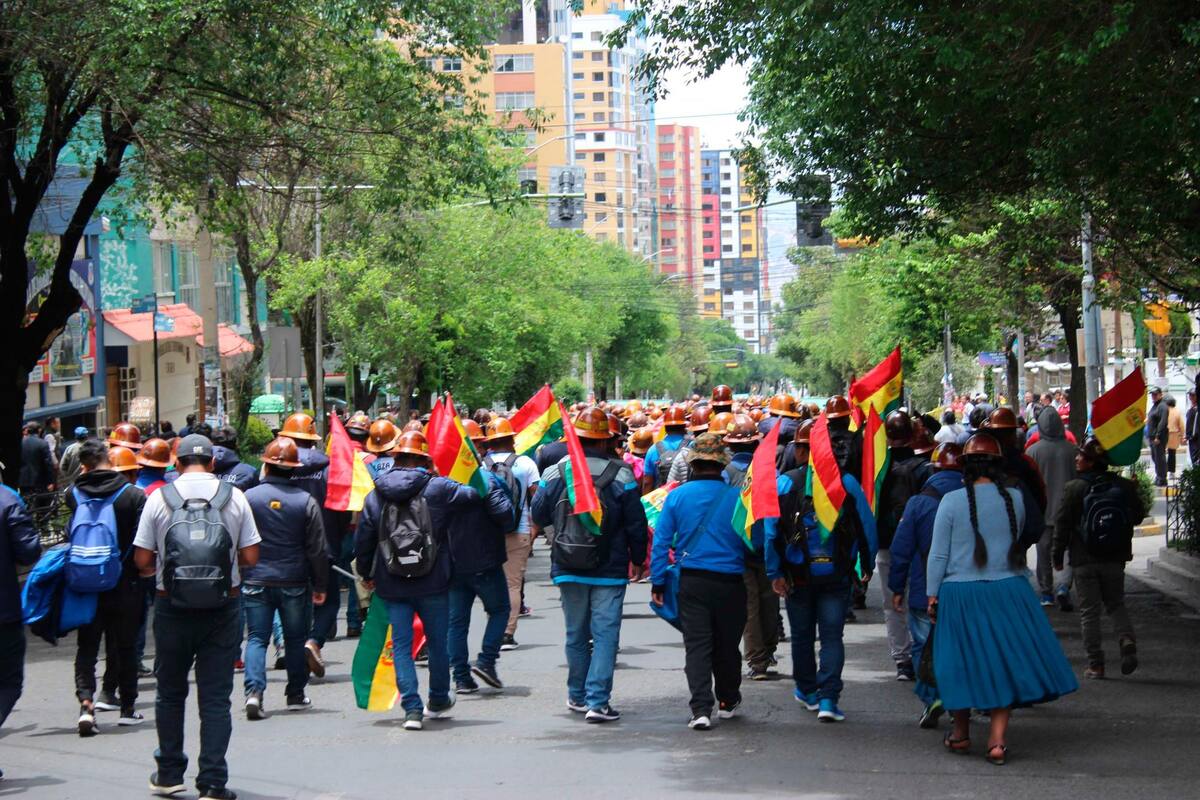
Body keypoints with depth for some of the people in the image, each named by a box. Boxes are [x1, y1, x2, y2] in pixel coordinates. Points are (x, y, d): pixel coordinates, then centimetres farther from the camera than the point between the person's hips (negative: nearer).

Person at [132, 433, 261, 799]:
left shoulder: (160, 497, -3)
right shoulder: (234, 496, -1)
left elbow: (143, 560, -3)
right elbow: (251, 557, 0)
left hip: (172, 605, 0)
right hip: (223, 606, 0)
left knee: (171, 692, 17)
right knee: (216, 697, 4)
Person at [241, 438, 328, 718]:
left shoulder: (248, 498, -6)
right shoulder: (306, 501, -6)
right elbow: (317, 548, -2)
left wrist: (235, 578, 11)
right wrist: (320, 585, 7)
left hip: (256, 581, 0)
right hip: (294, 582, 0)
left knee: (256, 637, 4)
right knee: (295, 639, 14)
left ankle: (254, 691, -14)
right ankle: (296, 694, 22)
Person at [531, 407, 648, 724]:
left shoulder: (556, 472, -5)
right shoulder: (621, 475, -8)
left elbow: (538, 515, 5)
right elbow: (636, 523, -3)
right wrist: (638, 559, 11)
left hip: (568, 568, 2)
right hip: (610, 570, -2)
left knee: (576, 634, 15)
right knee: (605, 634, -1)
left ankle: (578, 696, 25)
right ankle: (597, 701, -8)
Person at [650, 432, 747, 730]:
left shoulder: (677, 496, -2)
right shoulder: (737, 497, -5)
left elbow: (661, 541, -1)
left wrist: (657, 582, 6)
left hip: (692, 580, 0)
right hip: (730, 582, 0)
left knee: (696, 645, 1)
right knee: (727, 644, 15)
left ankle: (701, 709, -12)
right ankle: (727, 702, 32)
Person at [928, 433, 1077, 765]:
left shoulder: (952, 501, -7)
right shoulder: (1015, 498, -2)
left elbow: (938, 554, -4)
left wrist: (932, 596, 2)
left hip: (960, 592, -1)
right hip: (1008, 590, 1)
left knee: (963, 661, 11)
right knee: (1004, 659, 5)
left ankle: (961, 734, 22)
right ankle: (998, 737, -2)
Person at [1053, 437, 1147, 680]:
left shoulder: (1074, 488, -12)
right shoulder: (1124, 487, -3)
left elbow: (1062, 523, -10)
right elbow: (1138, 516, 8)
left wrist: (1058, 555, 0)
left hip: (1084, 560, -3)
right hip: (1115, 560, 3)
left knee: (1089, 611, 5)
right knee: (1116, 604, 18)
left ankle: (1096, 664, 2)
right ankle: (1127, 640, -9)